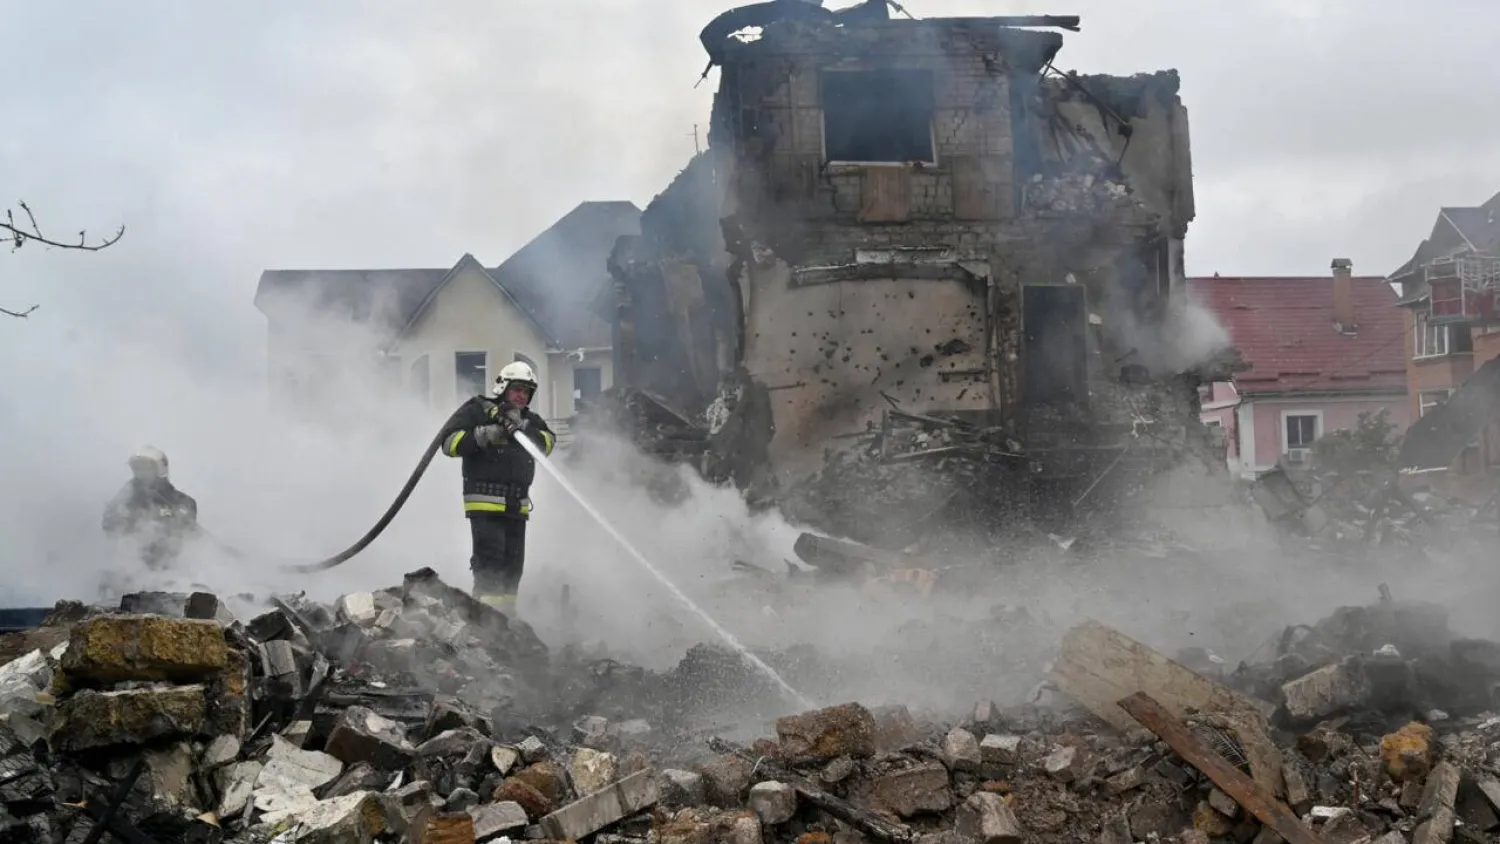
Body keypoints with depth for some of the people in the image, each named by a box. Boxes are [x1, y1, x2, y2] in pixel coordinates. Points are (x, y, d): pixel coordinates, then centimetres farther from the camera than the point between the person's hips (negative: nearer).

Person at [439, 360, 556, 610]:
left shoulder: (529, 420, 19)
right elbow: (449, 442, -7)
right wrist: (483, 435, -18)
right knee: (490, 558, -15)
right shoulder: (477, 410, 1)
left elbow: (547, 442, 1)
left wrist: (522, 428, -14)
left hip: (516, 506, 6)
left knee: (513, 565, 6)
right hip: (485, 503, -6)